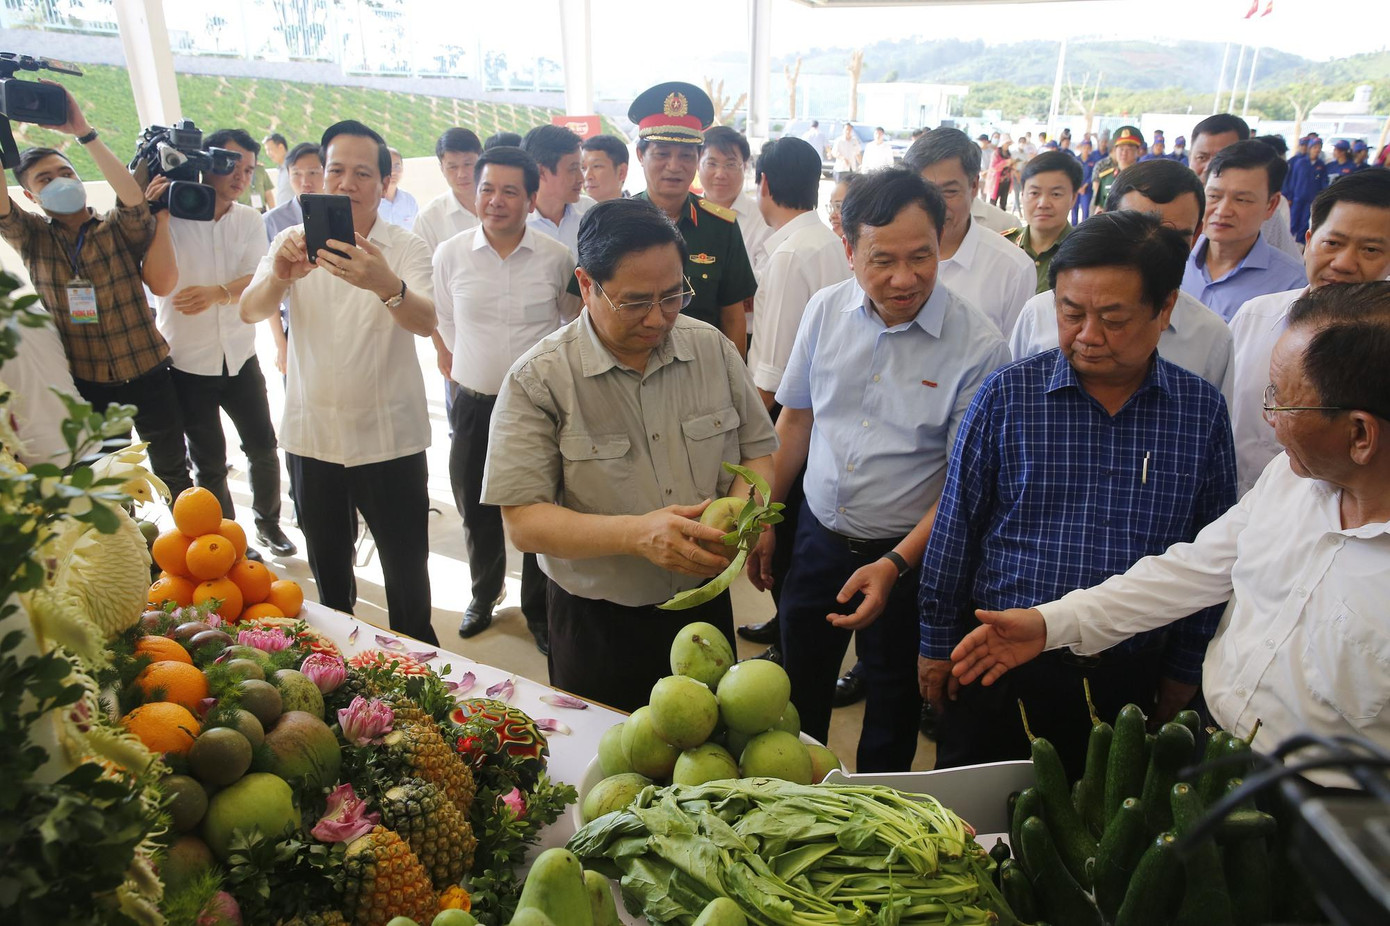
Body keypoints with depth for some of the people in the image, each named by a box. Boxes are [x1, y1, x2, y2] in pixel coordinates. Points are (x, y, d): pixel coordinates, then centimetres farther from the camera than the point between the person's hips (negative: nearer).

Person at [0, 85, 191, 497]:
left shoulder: (120, 230, -2)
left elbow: (134, 198, -22)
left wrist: (84, 132, -24)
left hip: (146, 375, -2)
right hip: (84, 384, 2)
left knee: (172, 471, 12)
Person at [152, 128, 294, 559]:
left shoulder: (250, 220, 2)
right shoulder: (172, 215, -8)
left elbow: (257, 280, -11)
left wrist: (216, 292, -30)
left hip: (239, 356, 3)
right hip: (188, 361, -3)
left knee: (263, 447, 10)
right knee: (209, 462, 9)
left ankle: (268, 522, 31)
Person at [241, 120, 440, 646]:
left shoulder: (406, 248, -6)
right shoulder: (295, 243, 1)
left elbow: (427, 322, -25)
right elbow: (250, 311, -14)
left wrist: (385, 284, -48)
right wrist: (279, 277, -37)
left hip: (390, 438, -2)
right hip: (311, 436, 3)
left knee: (406, 569, 7)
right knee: (327, 566, 19)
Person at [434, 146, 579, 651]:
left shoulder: (557, 258, -6)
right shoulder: (450, 254, -2)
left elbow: (573, 324, 10)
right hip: (474, 403, 2)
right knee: (477, 511, 15)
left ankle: (539, 608, 30)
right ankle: (484, 594, 41)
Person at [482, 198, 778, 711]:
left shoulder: (713, 348, -3)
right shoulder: (537, 379, -15)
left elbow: (757, 451, 5)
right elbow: (523, 523, -18)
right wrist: (637, 534, -32)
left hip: (705, 606, 4)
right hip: (596, 625, -3)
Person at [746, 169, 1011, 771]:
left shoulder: (978, 347, -18)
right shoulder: (826, 310, -6)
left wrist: (895, 565, -24)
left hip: (908, 553, -3)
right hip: (818, 534, 4)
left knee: (893, 701, 18)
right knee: (797, 690, 20)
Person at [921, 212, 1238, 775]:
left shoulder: (1203, 411, -2)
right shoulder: (1007, 395, -8)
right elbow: (956, 527, -2)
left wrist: (1182, 675, 9)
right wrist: (937, 645, 2)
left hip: (1129, 680, 1)